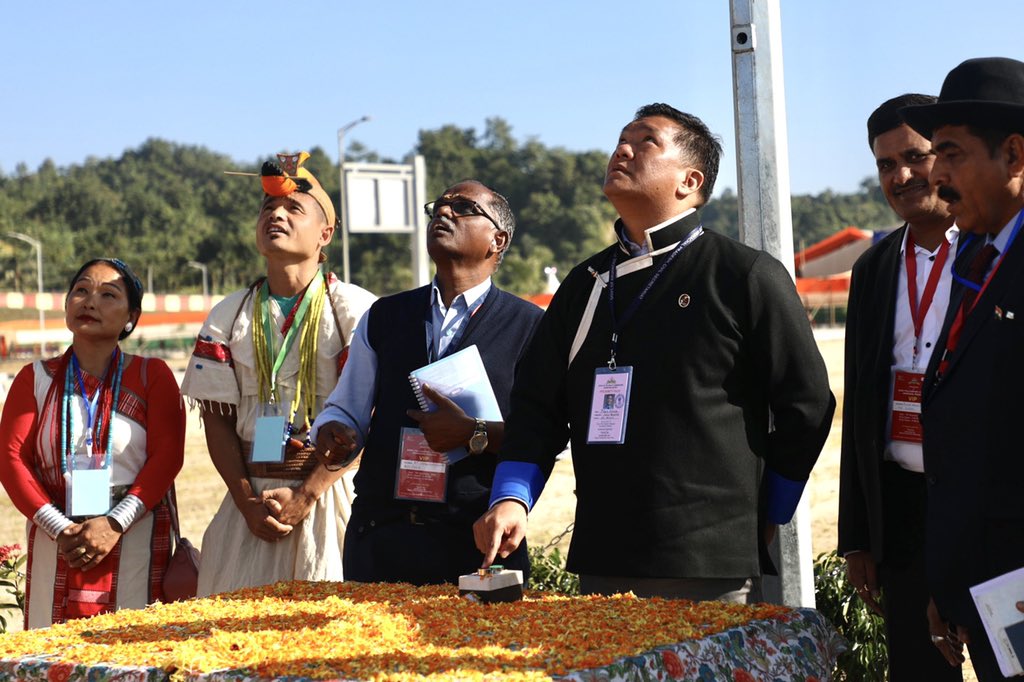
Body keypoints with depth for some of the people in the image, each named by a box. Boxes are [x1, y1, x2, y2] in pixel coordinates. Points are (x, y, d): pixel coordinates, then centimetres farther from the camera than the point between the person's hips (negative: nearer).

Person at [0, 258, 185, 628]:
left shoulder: (152, 376, 7)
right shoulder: (36, 378, 11)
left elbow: (167, 456, -3)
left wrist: (115, 524, -15)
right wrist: (59, 528, -11)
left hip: (134, 539, -1)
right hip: (56, 543, 1)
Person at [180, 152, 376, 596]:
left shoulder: (355, 310, -2)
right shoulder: (228, 317, 9)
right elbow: (217, 420, 7)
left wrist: (306, 495, -13)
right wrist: (247, 501, -5)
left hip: (329, 493, -3)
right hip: (252, 496, 3)